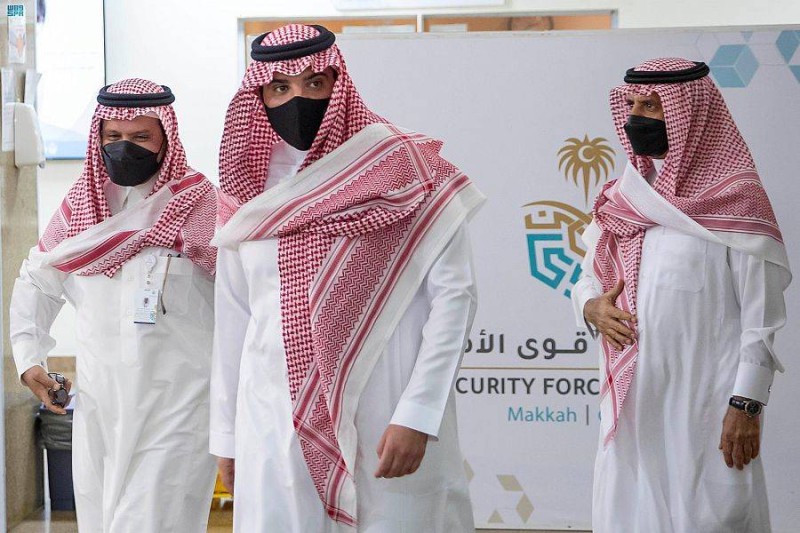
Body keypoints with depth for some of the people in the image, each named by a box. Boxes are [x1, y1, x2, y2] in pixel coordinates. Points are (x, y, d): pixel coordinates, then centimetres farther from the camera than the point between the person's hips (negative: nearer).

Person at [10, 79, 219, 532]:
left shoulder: (199, 203, -6)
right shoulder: (80, 204, 10)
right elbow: (36, 282, 20)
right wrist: (29, 356, 11)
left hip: (176, 399, -5)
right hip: (98, 399, 5)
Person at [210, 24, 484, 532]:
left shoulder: (408, 173, -4)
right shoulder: (247, 195, 7)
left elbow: (455, 294, -8)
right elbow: (233, 320, 13)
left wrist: (417, 416, -15)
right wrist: (227, 434, 14)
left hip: (388, 423, -3)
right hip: (277, 429, 3)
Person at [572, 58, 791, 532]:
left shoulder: (734, 199, -7)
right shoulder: (622, 198, 10)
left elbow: (762, 311, -8)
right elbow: (588, 278, 19)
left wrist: (747, 405, -12)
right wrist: (592, 307, -4)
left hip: (706, 402, -5)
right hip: (630, 401, 6)